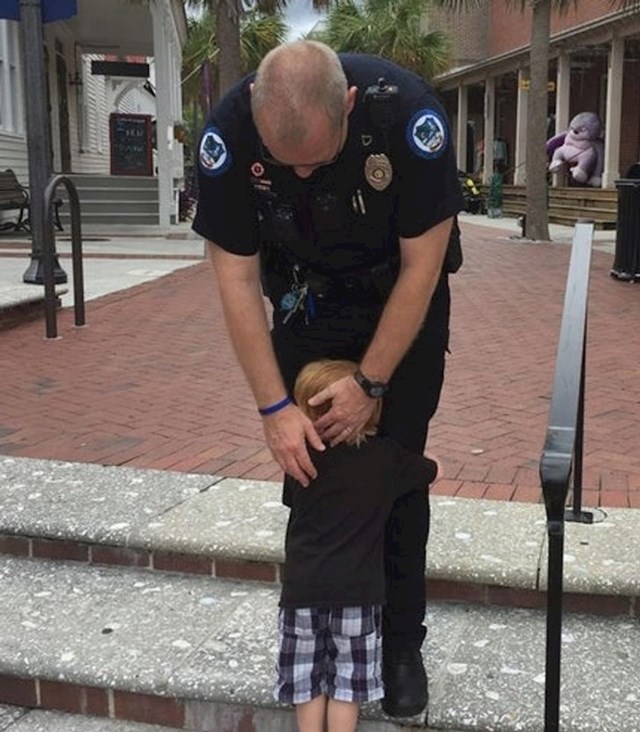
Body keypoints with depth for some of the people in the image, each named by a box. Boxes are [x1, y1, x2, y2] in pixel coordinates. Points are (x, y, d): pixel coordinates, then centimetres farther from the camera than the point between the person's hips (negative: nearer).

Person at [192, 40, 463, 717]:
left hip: (403, 306, -1)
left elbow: (421, 267, -22)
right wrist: (274, 407, -20)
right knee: (305, 466, 1)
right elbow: (237, 279, -19)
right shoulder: (229, 130, -26)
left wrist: (370, 383, -20)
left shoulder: (407, 112, -32)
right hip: (303, 303, 2)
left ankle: (401, 642, 17)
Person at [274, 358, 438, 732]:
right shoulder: (387, 457, -2)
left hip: (303, 589, 1)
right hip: (357, 591, 0)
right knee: (348, 678, 12)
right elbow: (430, 471, 14)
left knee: (306, 680, 14)